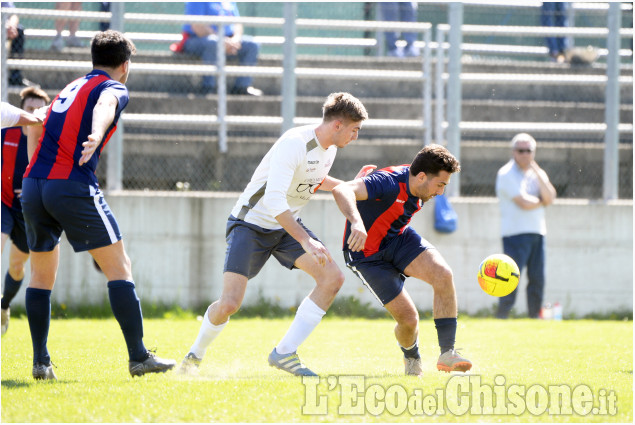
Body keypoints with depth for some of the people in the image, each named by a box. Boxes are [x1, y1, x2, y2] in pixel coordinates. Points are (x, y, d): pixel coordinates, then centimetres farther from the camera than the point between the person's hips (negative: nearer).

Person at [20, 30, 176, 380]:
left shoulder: (71, 87, 25)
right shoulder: (113, 88, 3)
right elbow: (104, 106, -22)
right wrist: (97, 136, -42)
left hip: (33, 184, 7)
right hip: (73, 187, -7)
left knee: (41, 275, 17)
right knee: (119, 268, -1)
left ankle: (40, 362, 12)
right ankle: (138, 357, -5)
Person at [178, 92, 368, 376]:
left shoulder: (330, 147, 2)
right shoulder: (295, 144, -27)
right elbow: (273, 199, -36)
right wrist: (306, 241, -40)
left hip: (287, 225, 8)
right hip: (251, 223, -8)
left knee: (333, 278, -12)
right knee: (229, 303, -18)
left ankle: (284, 353, -8)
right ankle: (195, 354, 13)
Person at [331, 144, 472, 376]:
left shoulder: (418, 187, -5)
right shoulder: (389, 183, -31)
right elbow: (341, 191, -49)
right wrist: (356, 222, -66)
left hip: (399, 238, 7)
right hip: (368, 253, -7)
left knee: (443, 274, -21)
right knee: (408, 318, -10)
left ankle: (447, 353, -17)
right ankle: (411, 357, 26)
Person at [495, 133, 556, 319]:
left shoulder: (537, 173, 16)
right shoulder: (507, 174, -6)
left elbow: (549, 198, -1)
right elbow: (524, 203, -16)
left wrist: (537, 172, -8)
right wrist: (542, 201, 3)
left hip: (537, 233, 7)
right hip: (516, 233, -7)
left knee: (537, 279, 6)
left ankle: (535, 316, 12)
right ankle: (501, 318, -12)